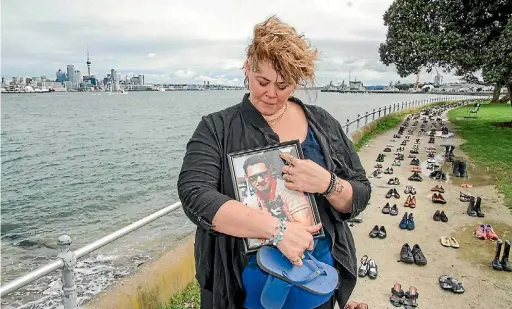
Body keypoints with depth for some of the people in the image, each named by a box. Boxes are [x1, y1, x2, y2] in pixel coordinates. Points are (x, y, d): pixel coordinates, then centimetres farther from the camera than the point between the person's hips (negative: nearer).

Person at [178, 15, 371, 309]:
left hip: (318, 279, 3)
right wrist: (276, 228, -33)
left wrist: (327, 184, -21)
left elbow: (360, 196, 1)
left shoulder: (322, 123, -1)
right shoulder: (217, 129, -9)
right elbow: (195, 196, -23)